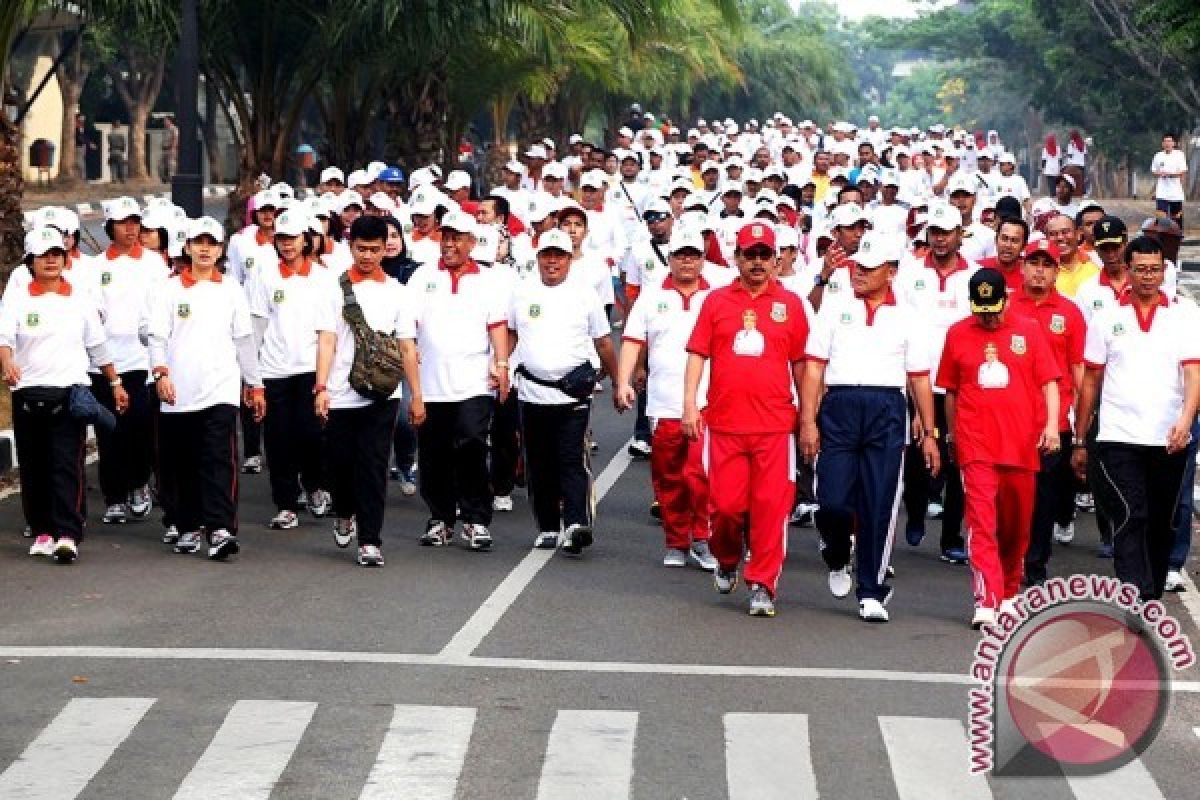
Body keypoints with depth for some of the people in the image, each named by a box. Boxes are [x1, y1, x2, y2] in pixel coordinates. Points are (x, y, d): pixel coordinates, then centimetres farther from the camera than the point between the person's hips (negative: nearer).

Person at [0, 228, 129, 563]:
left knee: (67, 465, -10)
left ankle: (67, 535, -15)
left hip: (70, 391, 0)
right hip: (28, 393, 1)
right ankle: (42, 531, 19)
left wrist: (115, 383, 19)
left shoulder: (80, 300, 10)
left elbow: (97, 346, 18)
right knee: (33, 467, 7)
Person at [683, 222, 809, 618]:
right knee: (726, 504, 2)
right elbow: (698, 354, 5)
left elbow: (800, 363, 11)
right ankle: (727, 562, 30)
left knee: (771, 505, -4)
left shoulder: (790, 304, 7)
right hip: (724, 422, 0)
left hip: (775, 424, 0)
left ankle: (762, 585, 4)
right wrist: (690, 404, -4)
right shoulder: (716, 301, 7)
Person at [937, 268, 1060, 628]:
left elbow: (1048, 382, 4)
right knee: (981, 522, -11)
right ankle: (986, 603, -16)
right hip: (975, 445, -1)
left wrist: (1052, 423, -10)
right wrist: (952, 437, 17)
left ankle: (1009, 592, 29)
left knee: (1017, 525, 11)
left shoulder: (1028, 330, 4)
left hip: (1021, 444, 1)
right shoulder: (957, 334, 6)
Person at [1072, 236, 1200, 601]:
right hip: (1118, 438, -1)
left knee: (1162, 526, 10)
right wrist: (1079, 441, 9)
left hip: (1169, 440, 1)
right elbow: (1090, 381, 10)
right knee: (1131, 520, -13)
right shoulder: (1107, 318, 7)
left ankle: (1151, 599, 24)